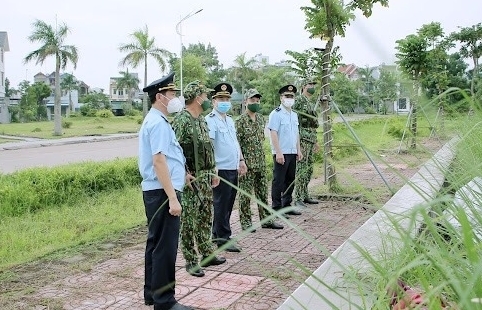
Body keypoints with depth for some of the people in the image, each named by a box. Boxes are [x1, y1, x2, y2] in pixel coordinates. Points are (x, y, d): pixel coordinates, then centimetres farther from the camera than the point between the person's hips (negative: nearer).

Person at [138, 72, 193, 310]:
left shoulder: (154, 120, 16)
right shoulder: (158, 123, -16)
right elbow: (159, 161, -23)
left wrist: (181, 173, 32)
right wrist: (172, 198, -25)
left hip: (156, 191, 11)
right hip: (162, 192, -11)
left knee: (156, 243, 18)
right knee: (165, 246, -5)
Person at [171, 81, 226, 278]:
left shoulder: (202, 120, 14)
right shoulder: (182, 119, -15)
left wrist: (213, 171, 19)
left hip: (205, 176, 9)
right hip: (191, 178, -9)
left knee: (206, 217, 16)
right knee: (189, 221, 0)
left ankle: (207, 254, 28)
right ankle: (190, 261, 9)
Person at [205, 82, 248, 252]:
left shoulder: (229, 120, 17)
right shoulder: (210, 120, -11)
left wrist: (241, 160, 21)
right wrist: (212, 168, -25)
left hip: (233, 168, 9)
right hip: (221, 169, -9)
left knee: (228, 204, 14)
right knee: (221, 204, 0)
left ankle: (217, 233, 26)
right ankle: (223, 238, 8)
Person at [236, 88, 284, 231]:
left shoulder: (261, 118, 10)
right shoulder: (241, 121, -10)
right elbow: (237, 143, -12)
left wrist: (262, 158, 16)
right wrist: (241, 162, -17)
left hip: (261, 162, 7)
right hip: (247, 163, -6)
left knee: (263, 193, 13)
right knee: (245, 194, 3)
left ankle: (266, 220, 23)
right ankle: (246, 222, 13)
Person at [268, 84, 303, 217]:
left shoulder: (294, 114, 16)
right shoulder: (276, 114, -9)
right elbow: (273, 134, -15)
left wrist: (298, 150, 15)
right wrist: (278, 152, -19)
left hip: (292, 153, 8)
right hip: (281, 153, -8)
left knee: (290, 180, 13)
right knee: (278, 181, -1)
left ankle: (287, 205, 23)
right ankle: (276, 208, 6)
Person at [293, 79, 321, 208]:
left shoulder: (311, 102, 20)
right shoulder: (299, 101, -9)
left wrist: (315, 141, 25)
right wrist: (298, 140, -22)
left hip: (311, 139, 10)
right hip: (302, 139, -10)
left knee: (308, 169, 12)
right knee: (301, 169, -10)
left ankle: (305, 196, 19)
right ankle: (298, 199, -8)